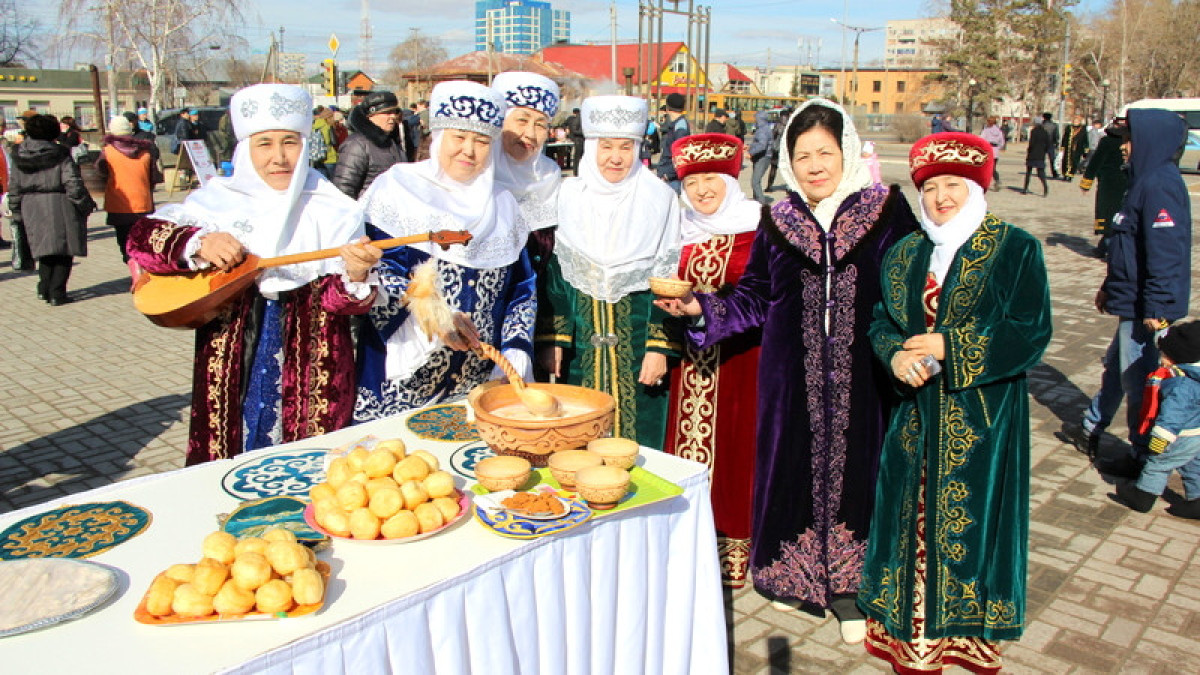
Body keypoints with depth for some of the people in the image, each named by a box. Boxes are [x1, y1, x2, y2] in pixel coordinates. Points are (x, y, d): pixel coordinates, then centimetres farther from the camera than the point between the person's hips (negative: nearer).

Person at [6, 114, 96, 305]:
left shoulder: (19, 158, 6)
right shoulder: (60, 155, -9)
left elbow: (14, 188, 9)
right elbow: (73, 184, -14)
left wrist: (17, 212, 17)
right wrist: (86, 205, -3)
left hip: (31, 209, 4)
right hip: (60, 207, -4)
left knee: (45, 249, 18)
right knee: (64, 251, 4)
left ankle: (44, 288, 10)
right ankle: (57, 293, 1)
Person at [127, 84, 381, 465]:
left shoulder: (334, 210, -3)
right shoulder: (219, 200, 1)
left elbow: (338, 299, -9)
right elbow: (142, 238, -4)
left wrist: (355, 276, -31)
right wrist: (198, 243, -21)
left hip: (312, 372, -1)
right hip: (234, 369, 1)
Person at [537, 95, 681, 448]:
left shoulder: (659, 198, -4)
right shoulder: (569, 195, 2)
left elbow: (667, 279, -4)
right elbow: (553, 271, 6)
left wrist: (660, 347, -9)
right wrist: (550, 339, 1)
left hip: (637, 333, -2)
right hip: (581, 336, 2)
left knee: (635, 436, 6)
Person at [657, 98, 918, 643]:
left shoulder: (887, 212, -2)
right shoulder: (778, 223, 6)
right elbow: (754, 300, 5)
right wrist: (702, 307, -9)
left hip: (862, 376, -1)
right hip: (793, 377, 2)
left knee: (852, 465, 5)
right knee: (794, 464, 9)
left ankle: (845, 586, 24)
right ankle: (791, 574, 30)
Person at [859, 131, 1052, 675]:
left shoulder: (1015, 249, -4)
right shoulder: (905, 254, 10)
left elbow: (1030, 332, -12)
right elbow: (880, 322, 8)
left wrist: (948, 347, -18)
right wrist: (896, 356, -15)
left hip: (982, 419, -4)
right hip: (917, 418, 4)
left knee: (972, 520, 2)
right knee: (915, 518, 7)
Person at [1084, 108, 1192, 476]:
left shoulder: (1160, 186, -20)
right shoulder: (1146, 180, 12)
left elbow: (1166, 250, -25)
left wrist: (1156, 308, -25)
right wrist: (1110, 286, 25)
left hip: (1145, 307, -10)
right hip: (1132, 302, 10)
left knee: (1138, 379, 0)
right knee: (1116, 366, 23)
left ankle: (1143, 458, 11)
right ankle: (1092, 426, 41)